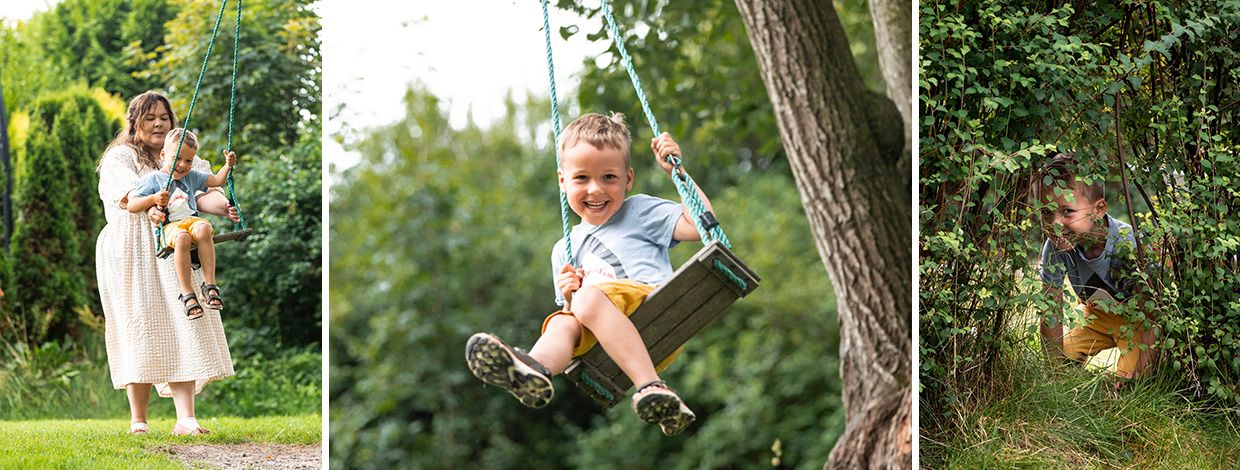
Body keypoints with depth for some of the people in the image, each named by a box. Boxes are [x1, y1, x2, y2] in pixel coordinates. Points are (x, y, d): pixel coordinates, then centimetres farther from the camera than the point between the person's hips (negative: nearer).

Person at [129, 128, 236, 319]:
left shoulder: (191, 176, 26)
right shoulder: (151, 179, 11)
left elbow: (217, 181, 23)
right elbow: (131, 205, 3)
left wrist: (228, 166, 5)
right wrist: (153, 199, -13)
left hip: (192, 220, 3)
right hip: (168, 226, -3)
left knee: (203, 229, -35)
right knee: (182, 238, -40)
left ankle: (209, 284, -33)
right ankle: (187, 293, -35)